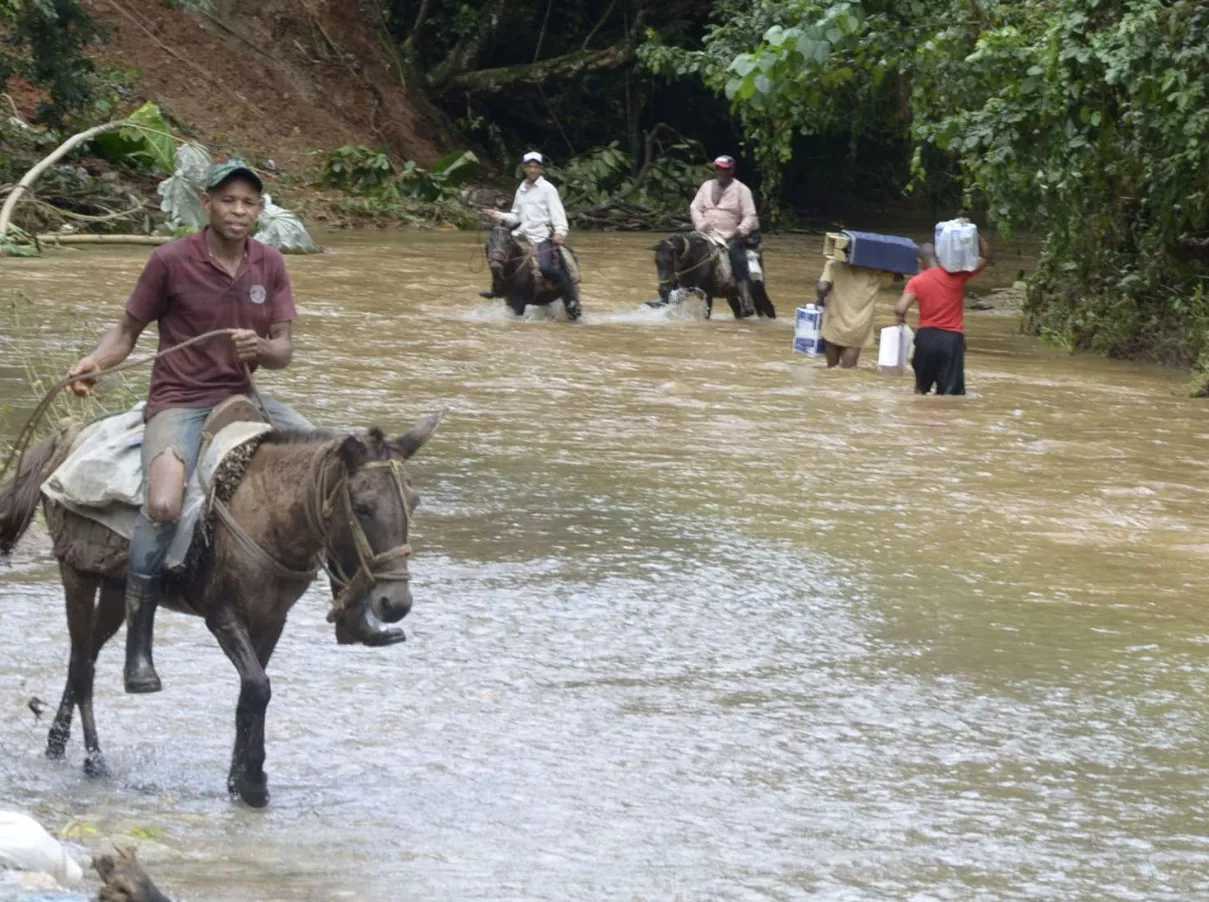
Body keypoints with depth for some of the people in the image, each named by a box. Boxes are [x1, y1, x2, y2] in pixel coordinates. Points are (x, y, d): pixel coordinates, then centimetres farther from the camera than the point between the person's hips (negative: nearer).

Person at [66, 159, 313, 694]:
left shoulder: (270, 266, 4)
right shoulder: (171, 262, -8)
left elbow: (284, 351, 4)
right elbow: (128, 331, 1)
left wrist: (261, 348, -20)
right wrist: (95, 363, -20)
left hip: (241, 396, 5)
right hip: (179, 403, -5)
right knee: (163, 506, -31)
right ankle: (137, 651, -21)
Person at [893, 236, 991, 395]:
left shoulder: (917, 281, -3)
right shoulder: (956, 275, -4)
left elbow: (900, 309, -13)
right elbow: (985, 258, 3)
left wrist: (899, 318, 9)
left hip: (926, 337, 1)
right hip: (952, 338, -1)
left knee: (921, 387, 22)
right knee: (950, 392, -4)